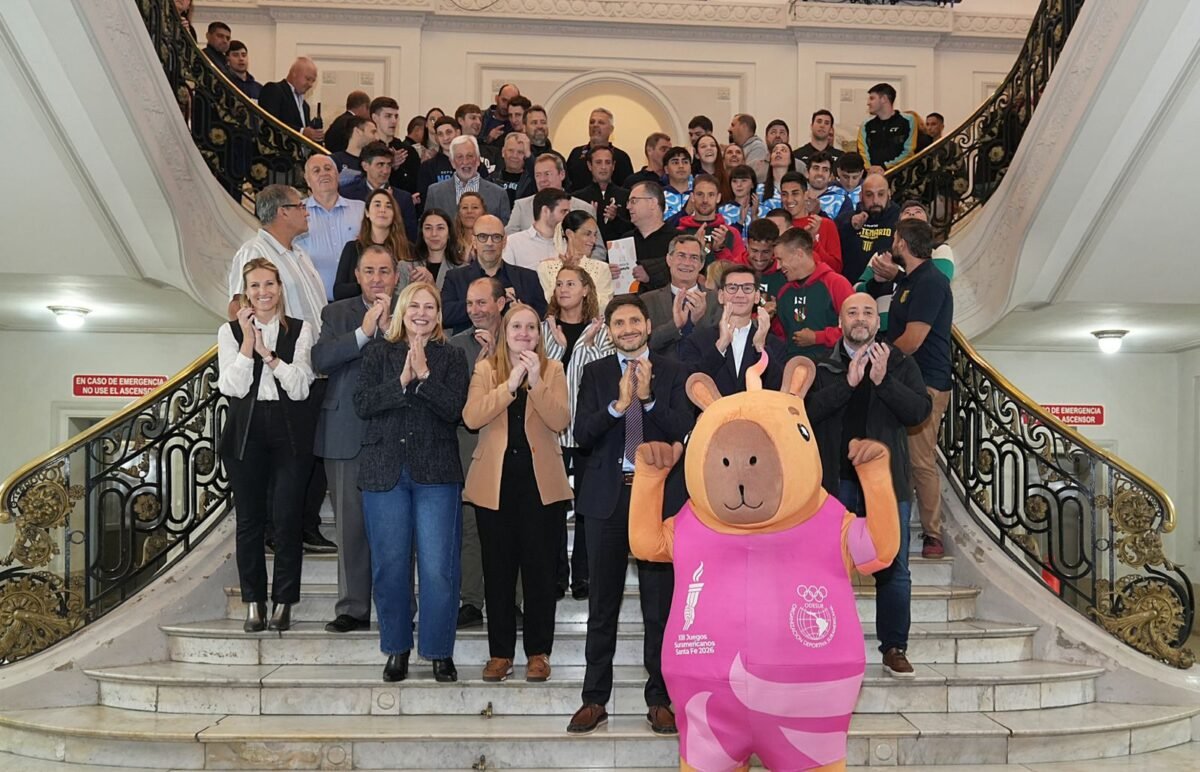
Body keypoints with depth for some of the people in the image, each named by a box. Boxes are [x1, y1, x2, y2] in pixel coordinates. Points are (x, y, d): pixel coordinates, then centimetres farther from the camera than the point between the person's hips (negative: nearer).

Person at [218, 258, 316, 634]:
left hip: (290, 433, -1)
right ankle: (254, 602, 15)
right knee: (250, 518, 5)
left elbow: (300, 387, -7)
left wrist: (267, 352, -14)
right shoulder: (230, 332, 6)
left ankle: (283, 602, 10)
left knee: (287, 517, -1)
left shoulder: (300, 331, 4)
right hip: (245, 433, 1)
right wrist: (248, 340, -10)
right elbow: (233, 387, -7)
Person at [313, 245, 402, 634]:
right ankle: (353, 608, 17)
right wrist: (363, 331, -17)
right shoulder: (336, 313, 9)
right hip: (347, 434, 1)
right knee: (351, 525, 7)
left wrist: (390, 326, -17)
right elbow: (320, 359, -8)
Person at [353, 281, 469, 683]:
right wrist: (402, 380, -14)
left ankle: (440, 650, 11)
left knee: (438, 567, -3)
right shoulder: (378, 352, 10)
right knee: (389, 564, 6)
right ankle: (397, 648, 21)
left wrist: (424, 374, -16)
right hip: (385, 470, 1)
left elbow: (454, 409, -6)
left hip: (436, 473, -1)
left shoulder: (451, 357, 7)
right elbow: (361, 404, -3)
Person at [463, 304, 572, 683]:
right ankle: (500, 651, 17)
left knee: (540, 567, 3)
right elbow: (472, 417, -11)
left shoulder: (552, 369, 5)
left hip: (541, 481, -1)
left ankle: (538, 652, 15)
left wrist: (536, 381, -18)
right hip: (495, 481, 1)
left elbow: (560, 421, -10)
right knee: (498, 569, 6)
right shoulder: (485, 369, 6)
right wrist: (511, 384, -16)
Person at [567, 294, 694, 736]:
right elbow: (582, 435, -3)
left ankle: (659, 699, 16)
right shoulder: (595, 373, 8)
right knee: (602, 604, 8)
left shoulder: (671, 372, 4)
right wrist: (618, 404, -17)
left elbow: (683, 431, -7)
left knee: (659, 604, 5)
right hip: (607, 496, 1)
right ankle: (595, 700, 17)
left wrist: (648, 398, -18)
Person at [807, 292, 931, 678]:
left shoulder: (901, 365, 10)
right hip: (835, 480, 0)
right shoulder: (822, 367, 6)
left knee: (893, 569, 2)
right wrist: (848, 382, -17)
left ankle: (894, 649, 13)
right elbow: (807, 410, -9)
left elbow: (920, 410, -4)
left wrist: (883, 381, -15)